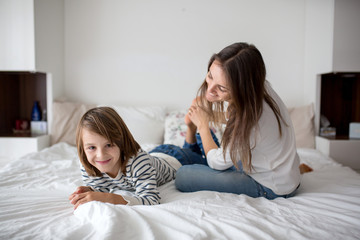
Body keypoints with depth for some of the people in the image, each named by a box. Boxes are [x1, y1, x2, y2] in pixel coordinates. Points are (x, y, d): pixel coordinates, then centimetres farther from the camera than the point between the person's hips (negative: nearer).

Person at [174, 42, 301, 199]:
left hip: (271, 187, -8)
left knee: (183, 176, -14)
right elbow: (233, 118, 9)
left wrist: (202, 124, -10)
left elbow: (217, 163, -20)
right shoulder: (256, 87, -14)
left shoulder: (252, 118, -38)